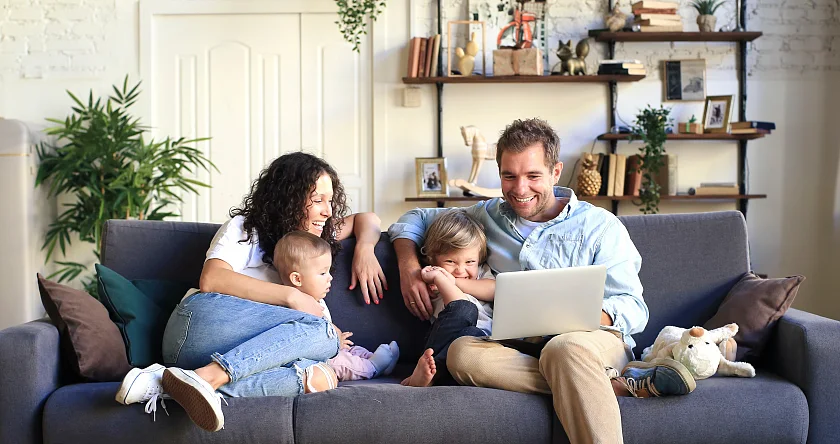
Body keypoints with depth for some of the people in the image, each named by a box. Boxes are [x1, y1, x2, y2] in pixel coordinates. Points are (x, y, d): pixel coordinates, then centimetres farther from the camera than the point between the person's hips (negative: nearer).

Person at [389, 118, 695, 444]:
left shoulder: (599, 225, 7)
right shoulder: (489, 216, 17)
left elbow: (634, 309, 1)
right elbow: (415, 219, 27)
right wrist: (409, 266, 5)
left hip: (593, 338, -4)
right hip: (519, 349, 4)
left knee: (565, 347, -41)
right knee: (461, 352, -33)